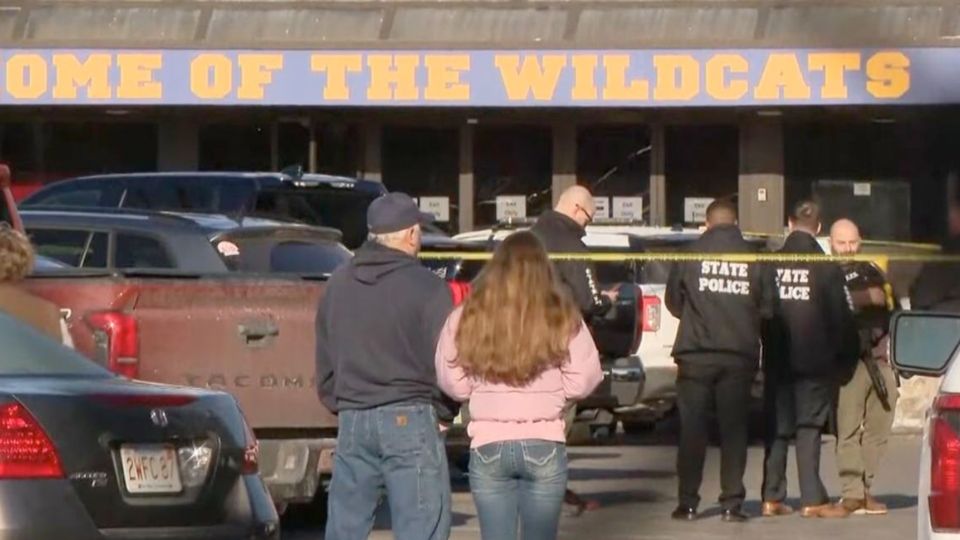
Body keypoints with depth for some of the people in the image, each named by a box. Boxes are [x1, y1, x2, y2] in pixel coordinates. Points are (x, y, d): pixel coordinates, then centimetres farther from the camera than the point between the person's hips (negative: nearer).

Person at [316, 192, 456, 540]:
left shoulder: (338, 285, 11)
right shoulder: (426, 287, -8)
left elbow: (324, 358, 17)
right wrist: (444, 411, 7)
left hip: (352, 421, 6)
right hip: (409, 420, -6)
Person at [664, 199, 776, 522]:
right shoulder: (754, 260, -2)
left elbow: (673, 302, 6)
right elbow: (767, 308, 2)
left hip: (696, 353, -1)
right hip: (739, 356, 1)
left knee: (692, 430, 5)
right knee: (734, 430, 6)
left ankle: (688, 502, 4)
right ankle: (732, 503, 3)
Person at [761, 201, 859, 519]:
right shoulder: (827, 268, -8)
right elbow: (840, 317, -5)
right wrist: (846, 355, 9)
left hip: (778, 360, 3)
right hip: (814, 361, -3)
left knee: (777, 429, 9)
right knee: (809, 428, -2)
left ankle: (772, 498, 10)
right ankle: (812, 499, -5)